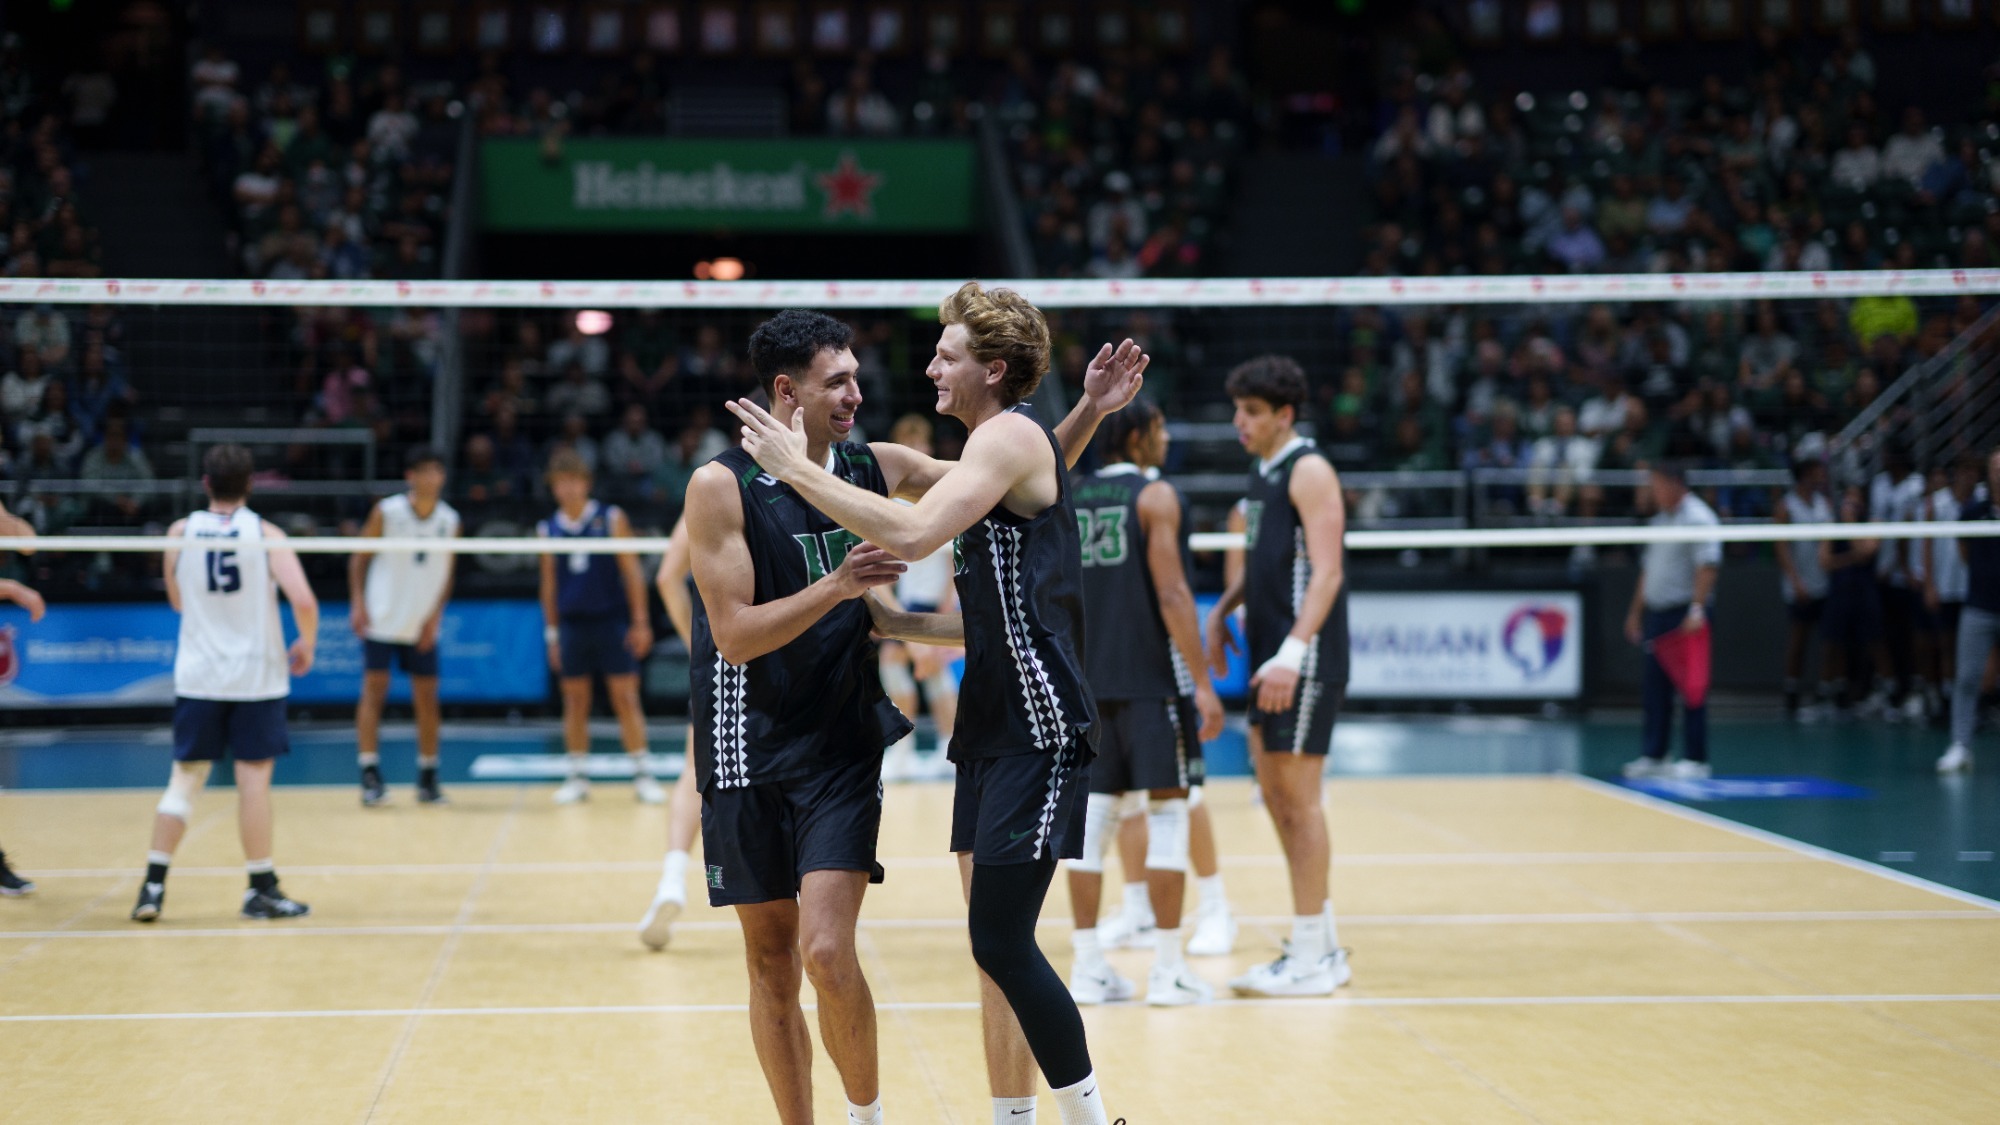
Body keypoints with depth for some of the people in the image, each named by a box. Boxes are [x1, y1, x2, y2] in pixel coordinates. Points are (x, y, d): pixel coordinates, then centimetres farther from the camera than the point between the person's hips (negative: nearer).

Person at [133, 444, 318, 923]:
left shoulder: (180, 534, 0)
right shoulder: (265, 534, -7)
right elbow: (304, 601, -17)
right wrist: (307, 645, 0)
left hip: (197, 676, 2)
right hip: (256, 674, -2)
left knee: (184, 779, 8)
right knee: (254, 777, 3)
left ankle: (153, 884, 1)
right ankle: (261, 889, 8)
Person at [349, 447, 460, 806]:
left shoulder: (450, 520, 2)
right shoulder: (386, 512, -6)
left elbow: (447, 573, 8)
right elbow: (359, 558, 0)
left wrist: (435, 617, -2)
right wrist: (357, 604, -10)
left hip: (422, 628, 3)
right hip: (381, 621, -3)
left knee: (427, 699, 3)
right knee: (374, 692, -9)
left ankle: (428, 778, 13)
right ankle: (370, 775, -6)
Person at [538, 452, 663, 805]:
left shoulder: (611, 519, 0)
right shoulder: (548, 529, 8)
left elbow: (632, 572, 0)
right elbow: (549, 583, 13)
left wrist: (640, 621, -6)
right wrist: (552, 632, 11)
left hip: (612, 622, -2)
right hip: (572, 626, 3)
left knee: (625, 698, -4)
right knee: (575, 701, 4)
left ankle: (642, 775, 0)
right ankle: (579, 777, 11)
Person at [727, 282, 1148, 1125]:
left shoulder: (1014, 433, -10)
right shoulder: (1004, 447, 20)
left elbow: (912, 533, -25)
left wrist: (799, 467, -16)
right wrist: (898, 622, 14)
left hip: (1037, 731, -10)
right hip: (993, 730, 10)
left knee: (1001, 942, -12)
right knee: (995, 947, 10)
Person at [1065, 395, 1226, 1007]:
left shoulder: (1074, 501, 12)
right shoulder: (1155, 496, -8)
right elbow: (1172, 595, -15)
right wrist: (1202, 683, -15)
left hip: (1090, 681, 6)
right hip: (1153, 678, -6)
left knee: (1093, 812, 8)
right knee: (1167, 809, -1)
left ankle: (1087, 966, 8)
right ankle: (1168, 971, -2)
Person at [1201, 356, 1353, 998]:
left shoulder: (1309, 471, -12)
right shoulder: (1262, 473, 15)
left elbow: (1327, 570, -20)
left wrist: (1293, 651, -28)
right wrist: (1221, 612, 15)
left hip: (1306, 657, -9)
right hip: (1271, 654, 9)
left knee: (1298, 796, -6)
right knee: (1275, 793, 12)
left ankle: (1310, 961, 0)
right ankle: (1323, 946, 21)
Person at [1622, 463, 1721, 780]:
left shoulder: (1698, 519, -10)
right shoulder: (1659, 520, 18)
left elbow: (1707, 566, -18)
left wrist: (1697, 610, -25)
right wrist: (1636, 611, 22)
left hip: (1685, 614, -8)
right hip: (1657, 612, 8)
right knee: (1656, 688, 9)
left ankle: (1695, 759, 0)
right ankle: (1654, 756, 14)